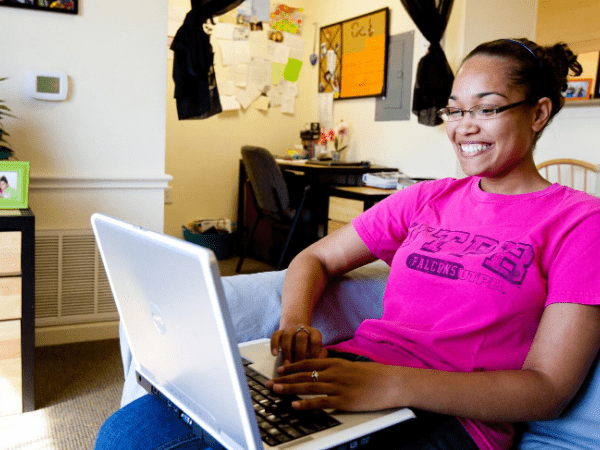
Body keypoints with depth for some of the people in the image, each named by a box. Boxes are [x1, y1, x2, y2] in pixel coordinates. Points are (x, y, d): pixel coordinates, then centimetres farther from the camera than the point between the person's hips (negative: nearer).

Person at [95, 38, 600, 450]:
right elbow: (316, 257, 18)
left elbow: (547, 388, -8)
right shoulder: (426, 198, 16)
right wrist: (295, 322, -6)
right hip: (349, 371, 5)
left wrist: (392, 384, -22)